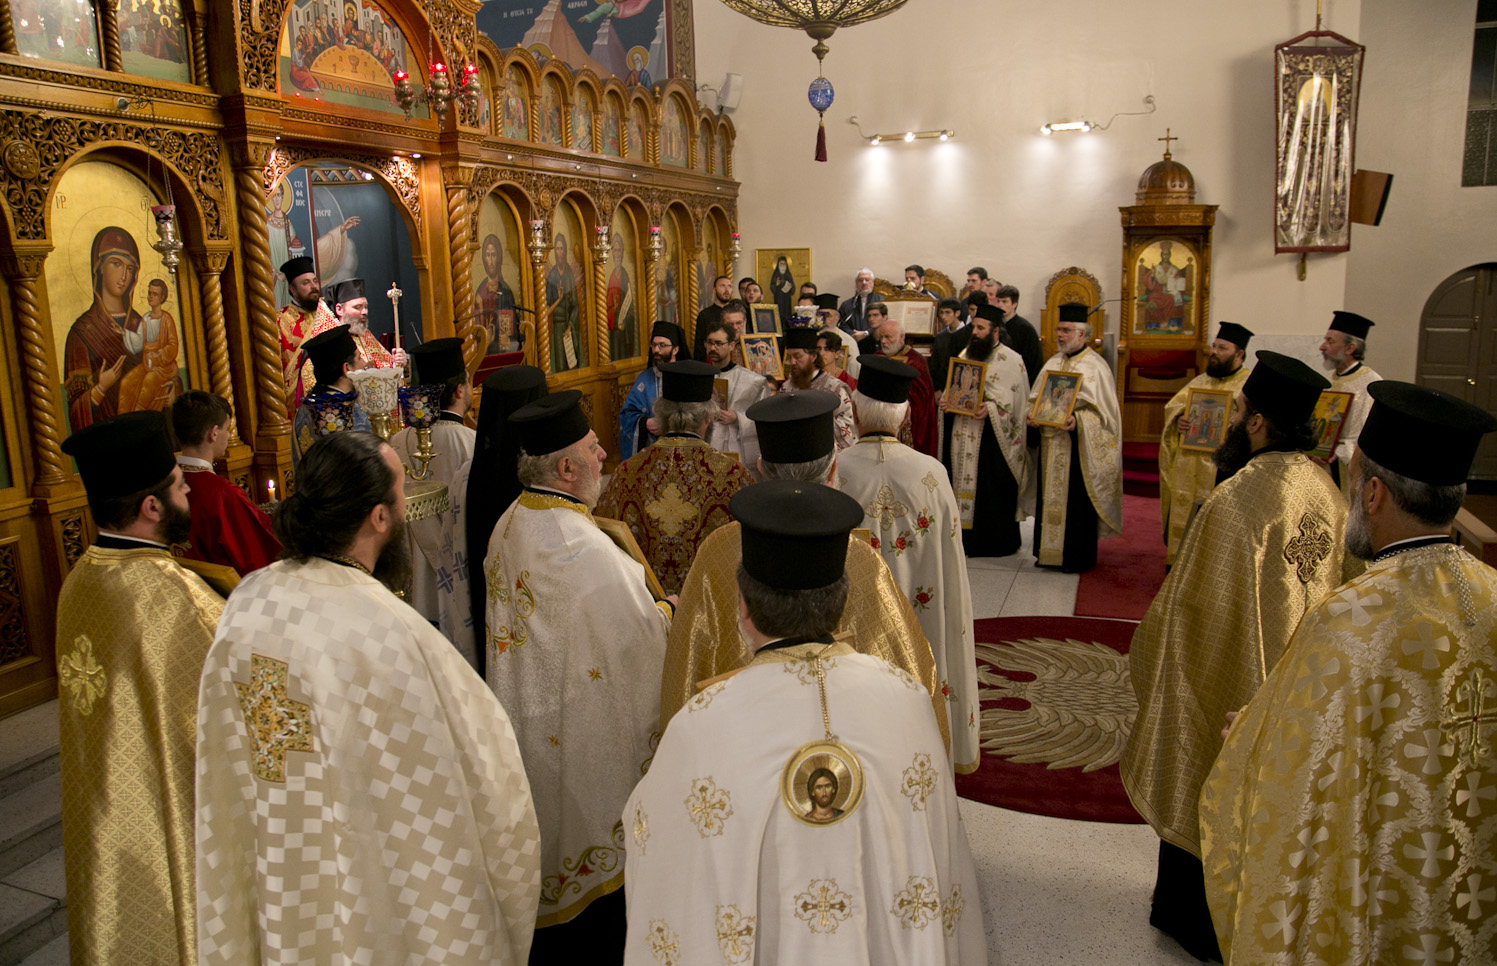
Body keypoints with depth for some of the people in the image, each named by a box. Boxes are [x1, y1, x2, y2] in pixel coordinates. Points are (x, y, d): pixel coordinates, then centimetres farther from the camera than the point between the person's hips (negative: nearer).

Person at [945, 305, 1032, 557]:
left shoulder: (1011, 360, -4)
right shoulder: (965, 355, 15)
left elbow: (1016, 399, -9)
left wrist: (991, 408, -24)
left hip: (993, 435, -6)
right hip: (962, 434, 6)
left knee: (994, 491, -2)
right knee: (963, 484, 7)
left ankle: (998, 542, 8)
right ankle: (965, 537, 16)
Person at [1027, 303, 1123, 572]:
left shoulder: (1095, 366, -6)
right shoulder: (1053, 363, 13)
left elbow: (1101, 409, -11)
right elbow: (1036, 399, 16)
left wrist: (1077, 419, -27)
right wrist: (1033, 417, -5)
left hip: (1077, 448, -6)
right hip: (1051, 446, 6)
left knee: (1077, 501, -1)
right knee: (1051, 498, 10)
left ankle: (1078, 557, 10)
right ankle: (1049, 551, 20)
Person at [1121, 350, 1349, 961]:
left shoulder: (1235, 502, -28)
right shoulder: (1327, 492, -4)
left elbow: (1193, 607, -22)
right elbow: (1337, 588, 8)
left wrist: (1146, 654, -5)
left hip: (1229, 682, -7)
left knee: (1204, 794, 13)